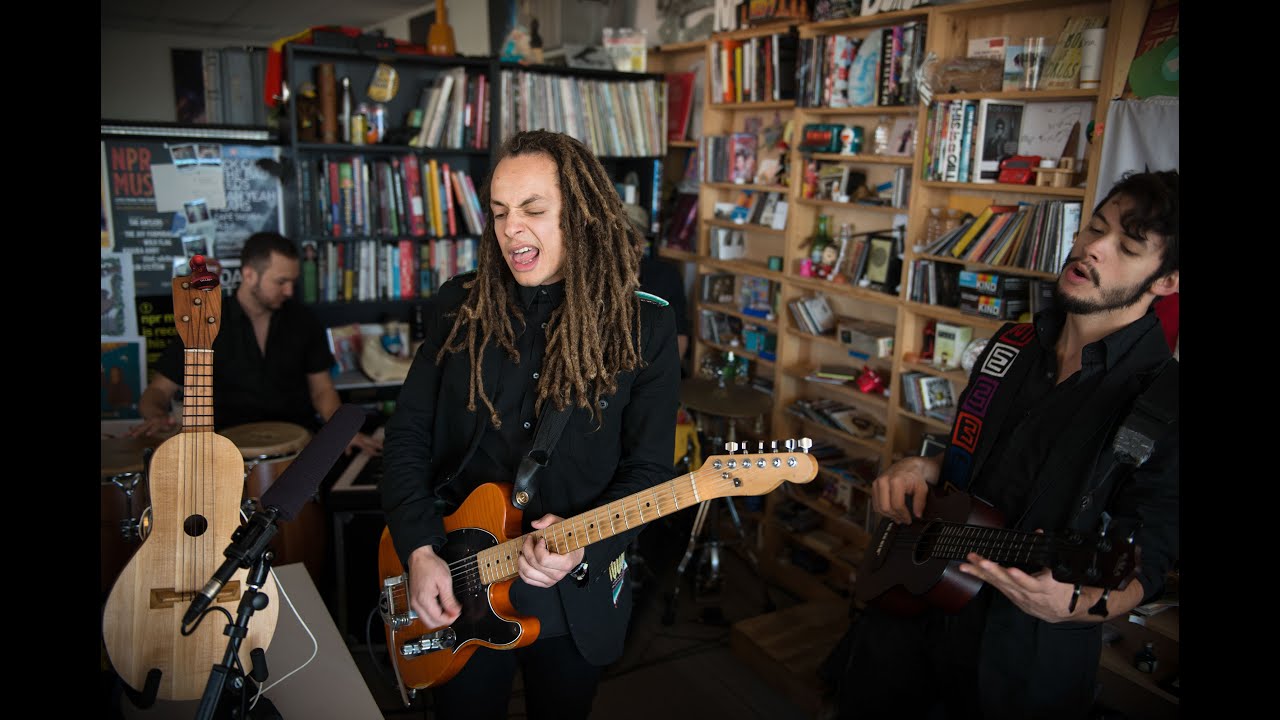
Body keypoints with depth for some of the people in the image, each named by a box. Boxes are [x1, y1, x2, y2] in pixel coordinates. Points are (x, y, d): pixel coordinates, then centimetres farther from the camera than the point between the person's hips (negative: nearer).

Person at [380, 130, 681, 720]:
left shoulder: (643, 325, -9)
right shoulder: (457, 308, -4)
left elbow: (648, 470, -8)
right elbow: (408, 435, -1)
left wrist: (583, 542, -24)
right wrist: (420, 550, -12)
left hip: (576, 598, -1)